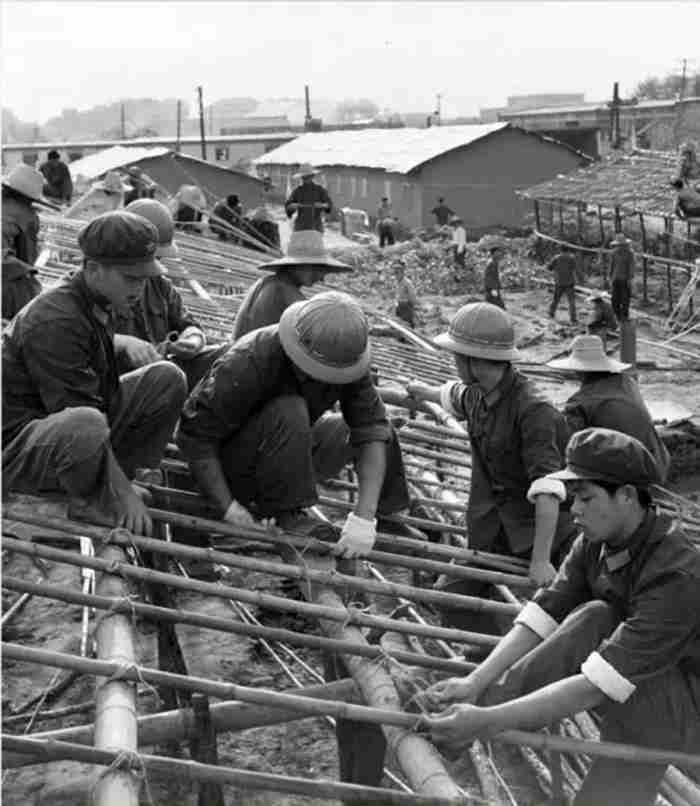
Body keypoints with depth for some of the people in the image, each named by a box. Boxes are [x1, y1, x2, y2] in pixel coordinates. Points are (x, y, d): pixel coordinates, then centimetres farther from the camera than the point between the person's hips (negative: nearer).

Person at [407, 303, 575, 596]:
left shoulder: (533, 410, -27)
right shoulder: (476, 394, 0)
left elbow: (547, 489, -33)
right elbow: (455, 396, 28)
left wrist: (540, 559, -38)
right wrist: (426, 392, 49)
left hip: (540, 531, -7)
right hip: (491, 529, 8)